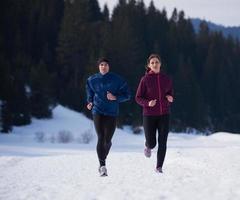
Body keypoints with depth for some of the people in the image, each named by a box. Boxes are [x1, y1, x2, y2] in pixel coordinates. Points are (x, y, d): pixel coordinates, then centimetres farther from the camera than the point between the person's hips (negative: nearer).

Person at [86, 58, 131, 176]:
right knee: (100, 138, -12)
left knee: (107, 140, 2)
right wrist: (90, 103, 5)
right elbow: (89, 93, 23)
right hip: (98, 112, 0)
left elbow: (127, 95, 3)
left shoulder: (117, 80, 0)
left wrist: (115, 98, -12)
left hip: (112, 113, 0)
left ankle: (103, 159, 32)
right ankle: (102, 166, -13)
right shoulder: (92, 80, 6)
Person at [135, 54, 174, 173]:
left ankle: (159, 166, 4)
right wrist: (148, 103, -23)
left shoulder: (166, 79, 3)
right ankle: (148, 146, 38)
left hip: (164, 115, 2)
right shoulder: (145, 79, -7)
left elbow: (170, 94, 15)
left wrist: (170, 98, -9)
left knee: (163, 142, -9)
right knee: (152, 143, 0)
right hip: (149, 115, -2)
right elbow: (138, 98, -3)